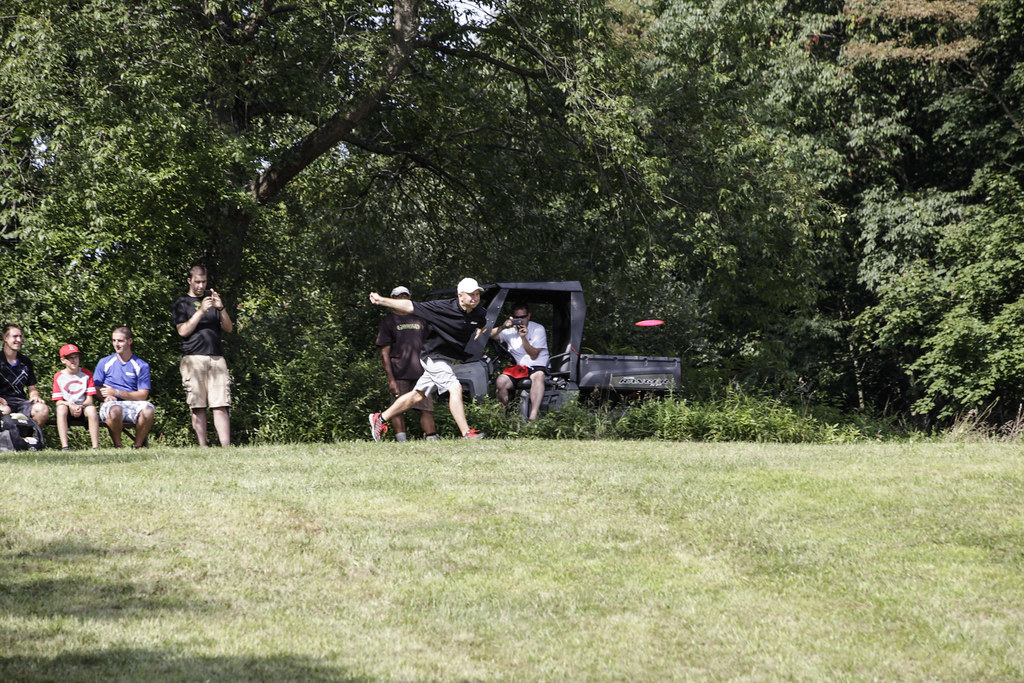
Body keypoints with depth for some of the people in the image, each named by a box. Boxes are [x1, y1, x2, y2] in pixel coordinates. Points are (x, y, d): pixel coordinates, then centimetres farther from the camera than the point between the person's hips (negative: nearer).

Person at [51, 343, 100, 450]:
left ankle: (95, 446, -36)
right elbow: (58, 402, -2)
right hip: (68, 406, 0)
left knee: (91, 409, -33)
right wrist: (70, 405, -22)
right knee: (61, 408, -33)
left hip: (83, 407, 0)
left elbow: (89, 400, -1)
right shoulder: (58, 377, 5)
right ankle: (64, 446, -40)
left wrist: (80, 407, -22)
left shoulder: (86, 374, 6)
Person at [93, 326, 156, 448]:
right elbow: (95, 389, 11)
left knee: (148, 409, -34)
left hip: (133, 405, 1)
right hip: (111, 404, -1)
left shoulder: (141, 365, 9)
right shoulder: (105, 363, 13)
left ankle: (138, 445, -12)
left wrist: (116, 393, -11)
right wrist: (106, 396, -14)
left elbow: (143, 395, 1)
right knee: (115, 410, -39)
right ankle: (117, 446, -18)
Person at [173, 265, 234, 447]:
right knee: (198, 407, -5)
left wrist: (221, 308, -3)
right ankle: (203, 448, -5)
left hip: (216, 358, 2)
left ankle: (226, 448, -16)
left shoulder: (212, 298, 21)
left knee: (221, 406, -9)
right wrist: (201, 311, -10)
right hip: (193, 358, -2)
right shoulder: (182, 302, 12)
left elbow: (229, 328, 14)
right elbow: (183, 331, -1)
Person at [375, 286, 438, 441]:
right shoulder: (388, 321, 3)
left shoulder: (419, 320, 18)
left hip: (420, 373, 4)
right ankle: (401, 441, -2)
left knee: (427, 408, 0)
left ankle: (432, 439, 3)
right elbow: (384, 353, -3)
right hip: (399, 374, -4)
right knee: (398, 409, -4)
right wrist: (390, 379, -11)